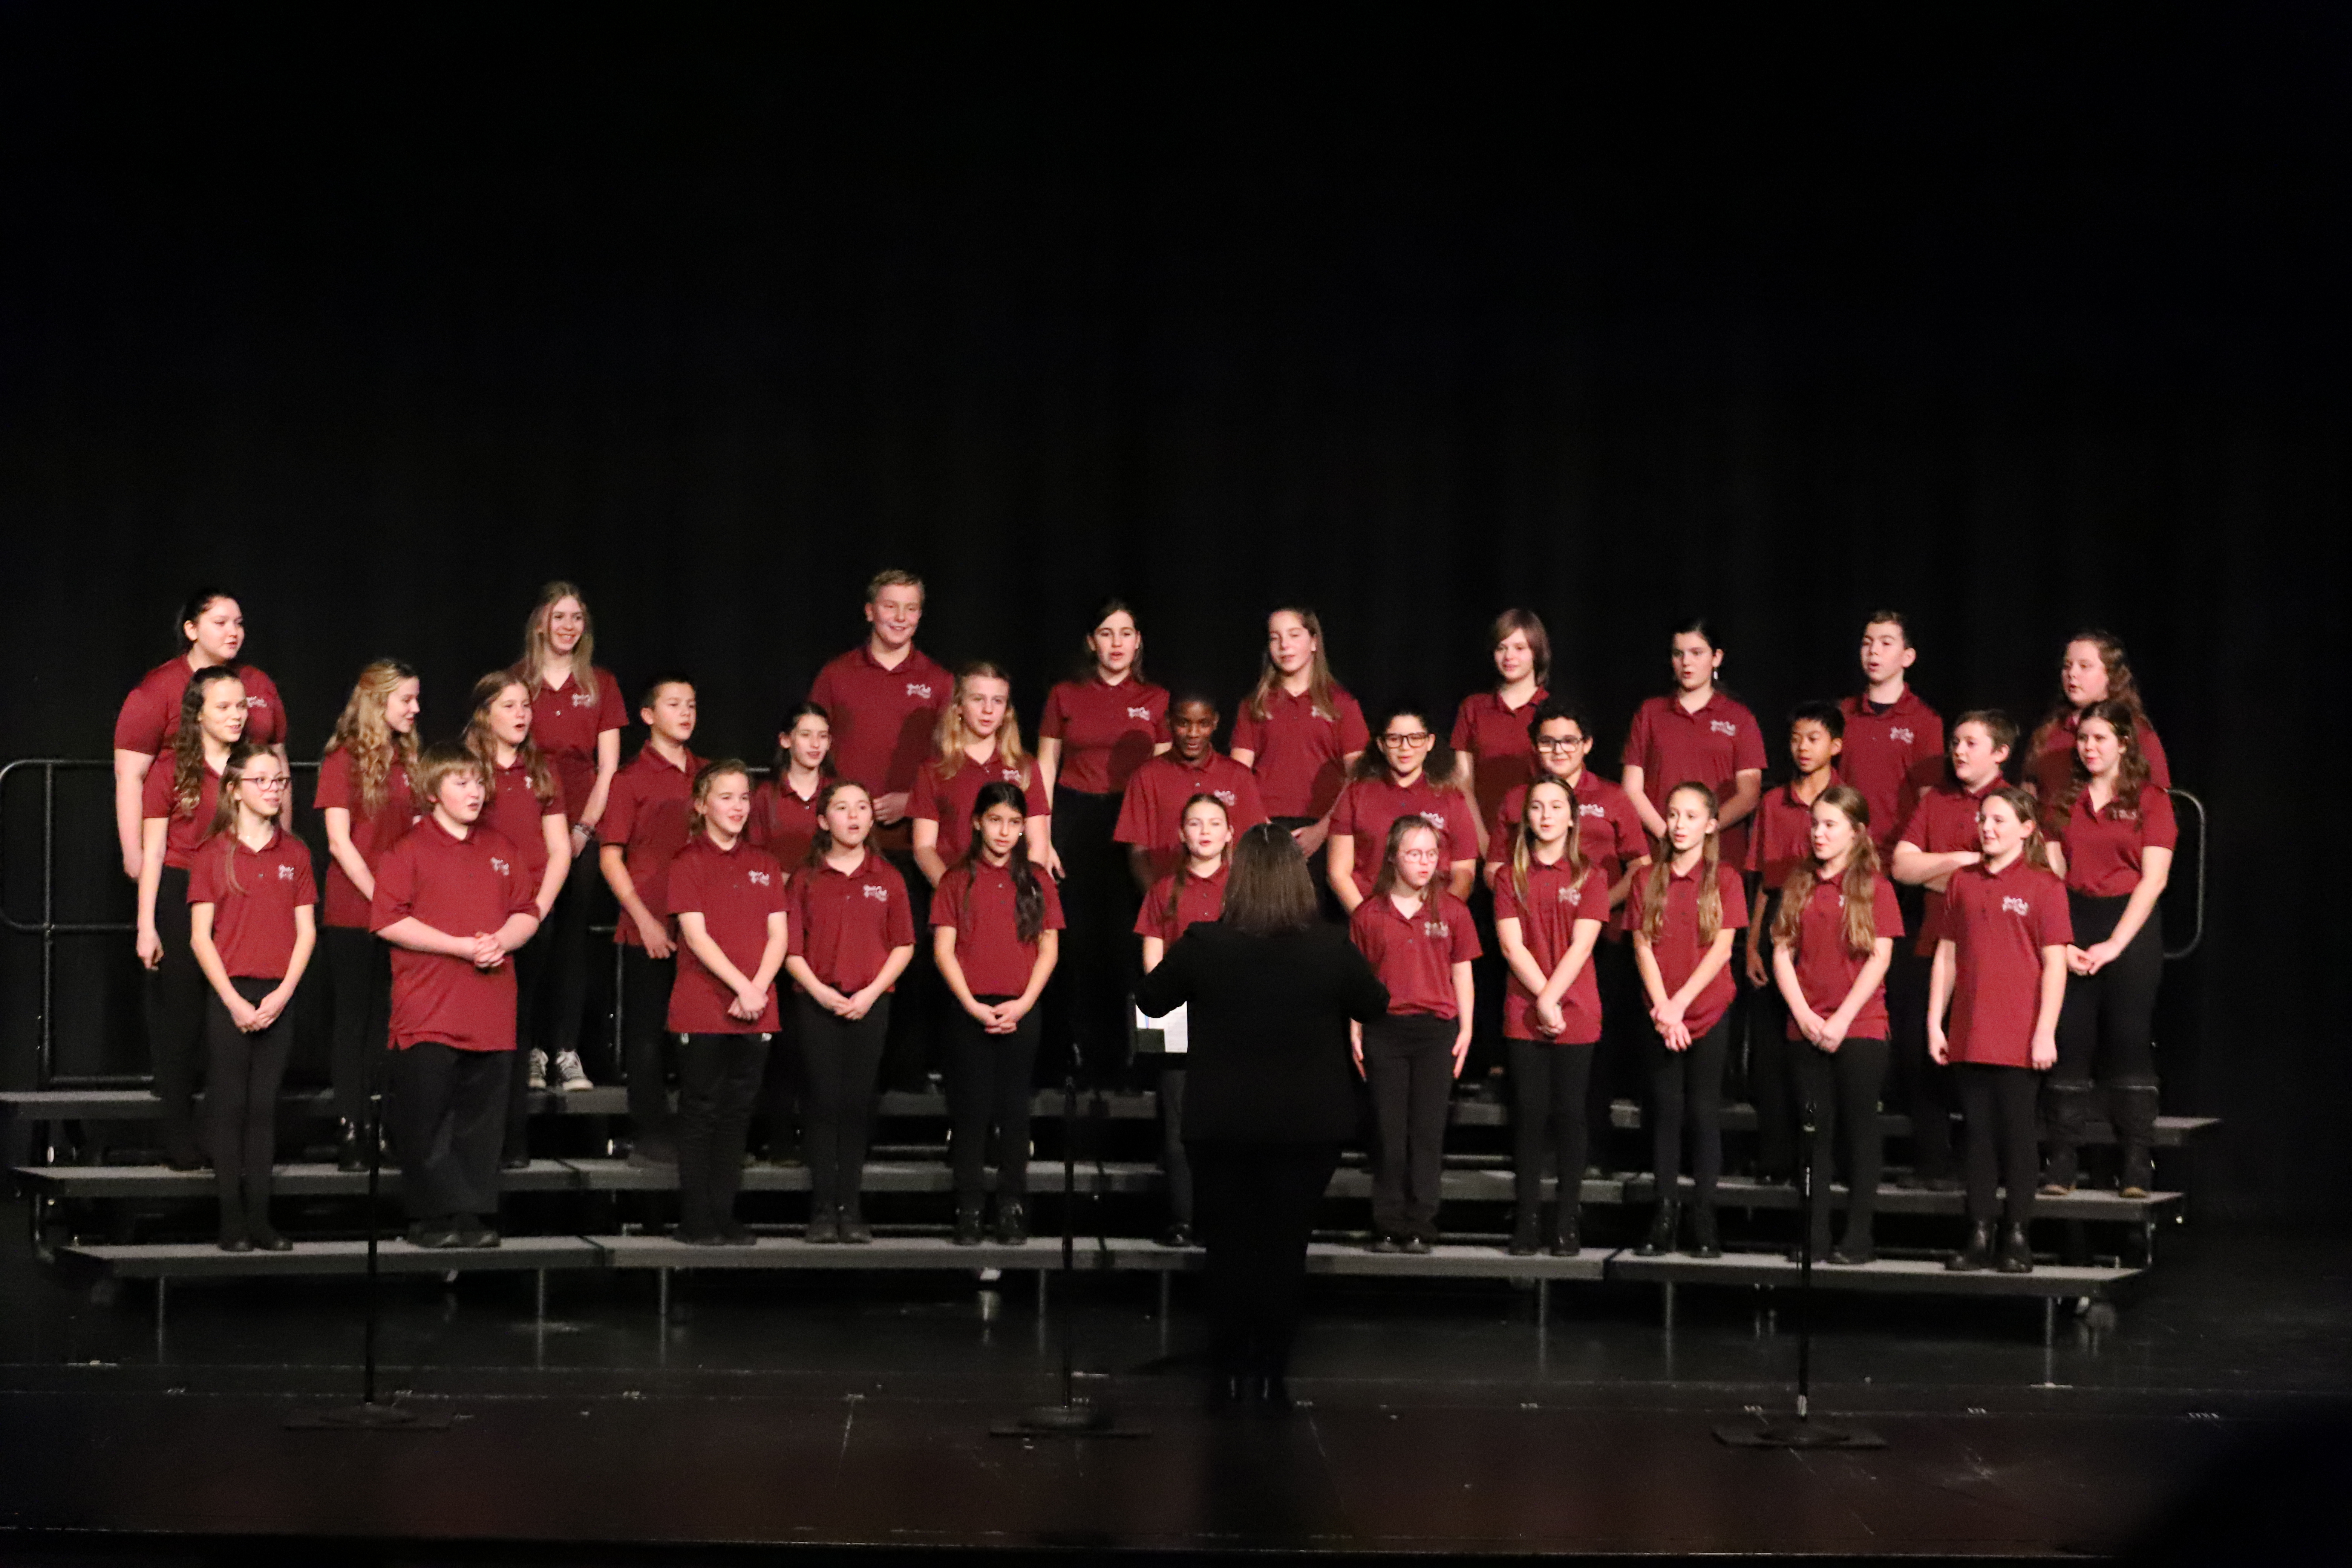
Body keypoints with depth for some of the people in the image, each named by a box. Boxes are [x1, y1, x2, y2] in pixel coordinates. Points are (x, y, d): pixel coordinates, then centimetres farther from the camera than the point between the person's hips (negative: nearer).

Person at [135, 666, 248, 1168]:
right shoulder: (171, 770, 0)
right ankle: (181, 1136, 9)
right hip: (180, 896, -2)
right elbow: (152, 852, -1)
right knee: (180, 1016, 2)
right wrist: (147, 926, -6)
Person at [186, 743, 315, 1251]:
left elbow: (306, 930, 6)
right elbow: (201, 936, -3)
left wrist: (283, 994, -6)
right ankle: (232, 1220, 4)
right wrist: (234, 1001, -10)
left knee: (264, 1106, 5)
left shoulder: (295, 853, 8)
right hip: (229, 995, -2)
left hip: (278, 997, 2)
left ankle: (260, 1217, 9)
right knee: (228, 1107, 0)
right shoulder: (212, 853, 0)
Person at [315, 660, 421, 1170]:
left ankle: (386, 1126, 8)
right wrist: (379, 896, -13)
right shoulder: (344, 760, -4)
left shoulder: (408, 760, 12)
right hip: (352, 913, -5)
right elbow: (339, 842, -9)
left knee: (389, 1019, 4)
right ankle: (350, 1131, 2)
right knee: (354, 1018, 0)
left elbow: (415, 834, 13)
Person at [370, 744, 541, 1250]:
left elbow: (528, 913, 16)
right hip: (428, 1013, -5)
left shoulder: (500, 849, 14)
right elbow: (388, 922, -10)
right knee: (426, 1118, -2)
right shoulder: (410, 849, -3)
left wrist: (502, 941, -7)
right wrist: (461, 946, -14)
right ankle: (429, 1219, 6)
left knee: (482, 1117, 6)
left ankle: (473, 1214, 13)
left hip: (491, 1012, 5)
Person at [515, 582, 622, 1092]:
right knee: (534, 937, -8)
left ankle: (567, 1052, 2)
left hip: (583, 829, 2)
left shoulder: (600, 686, 10)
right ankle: (531, 1049, 0)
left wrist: (583, 829, -4)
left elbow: (608, 770, 7)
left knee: (573, 936, -1)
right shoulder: (515, 682, 5)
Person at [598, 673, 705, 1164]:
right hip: (649, 929, -4)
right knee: (647, 1032, 2)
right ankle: (651, 1136, 8)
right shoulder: (631, 779, -2)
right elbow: (610, 858, -3)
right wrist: (644, 919, -10)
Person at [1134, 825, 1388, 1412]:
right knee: (1286, 1250, 9)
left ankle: (1229, 1374, 13)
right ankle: (1272, 1375, 10)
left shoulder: (1203, 946, -13)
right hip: (1308, 1126, 0)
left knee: (1227, 1249, 11)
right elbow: (1376, 1007, 8)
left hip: (1220, 1123, 0)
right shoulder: (1331, 948, -10)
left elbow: (1150, 1000, 4)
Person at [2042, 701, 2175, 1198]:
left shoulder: (2150, 800, 3)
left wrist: (2114, 945, -11)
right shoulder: (2063, 803, 12)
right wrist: (2061, 942, -8)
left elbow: (2153, 878, -4)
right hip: (2070, 926, 3)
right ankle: (2062, 1163, -1)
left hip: (2130, 924, -2)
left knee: (2129, 1042, -4)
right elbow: (2051, 875, 5)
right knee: (2070, 1041, -2)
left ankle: (2137, 1166, -2)